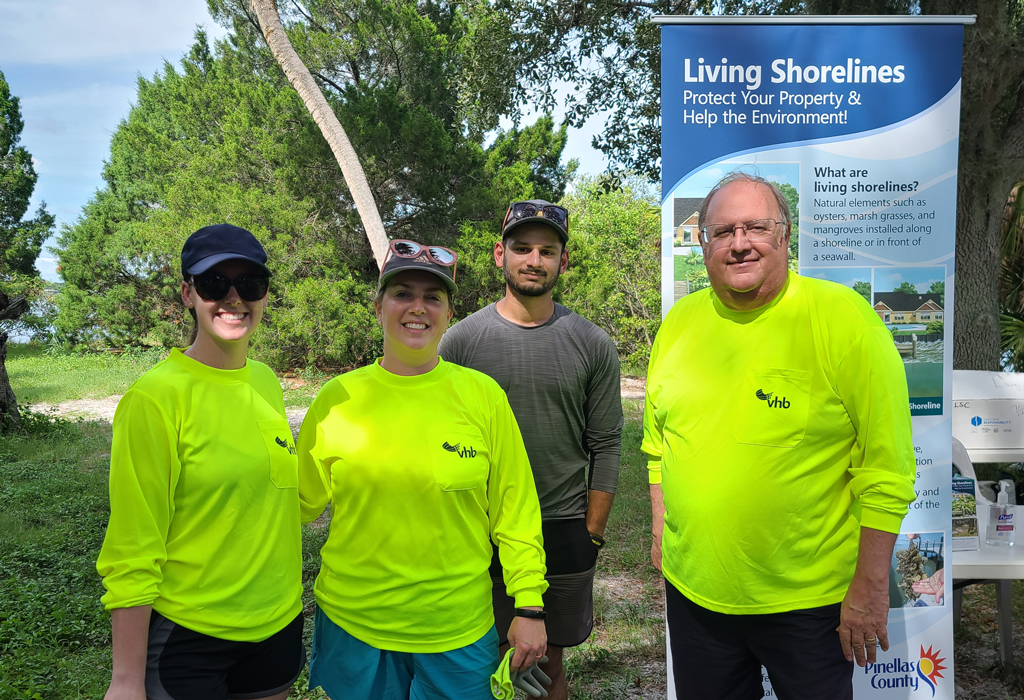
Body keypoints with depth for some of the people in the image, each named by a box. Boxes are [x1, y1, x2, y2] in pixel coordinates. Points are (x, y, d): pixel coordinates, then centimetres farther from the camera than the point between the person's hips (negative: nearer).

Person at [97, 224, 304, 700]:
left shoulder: (266, 382, 1)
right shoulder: (156, 396, -16)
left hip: (278, 625, 6)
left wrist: (287, 604, 12)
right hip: (188, 638, -5)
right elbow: (132, 554, -15)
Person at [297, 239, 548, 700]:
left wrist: (530, 605, -3)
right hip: (354, 624, 1)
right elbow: (300, 499, 8)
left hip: (457, 629, 0)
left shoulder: (483, 396, -6)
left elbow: (515, 509, -1)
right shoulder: (337, 399, -4)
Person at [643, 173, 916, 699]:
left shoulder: (843, 317, -14)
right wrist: (661, 531, 10)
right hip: (693, 590, 4)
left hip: (810, 601, -4)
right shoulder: (679, 321, 1)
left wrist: (871, 588, -12)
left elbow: (887, 468, -13)